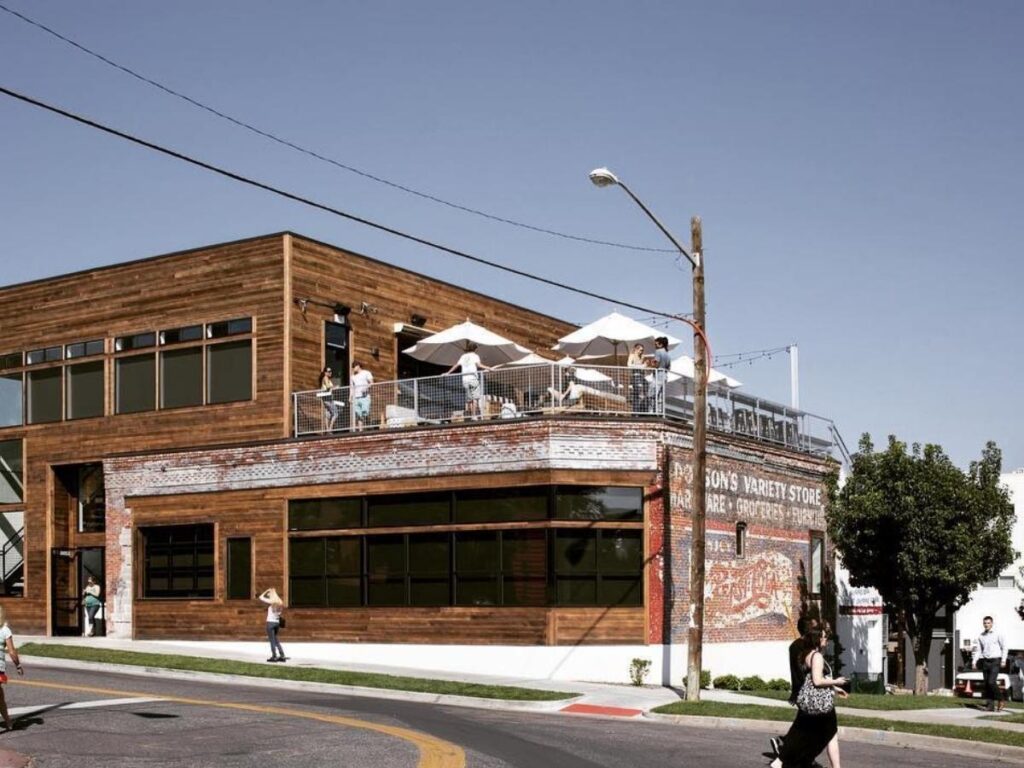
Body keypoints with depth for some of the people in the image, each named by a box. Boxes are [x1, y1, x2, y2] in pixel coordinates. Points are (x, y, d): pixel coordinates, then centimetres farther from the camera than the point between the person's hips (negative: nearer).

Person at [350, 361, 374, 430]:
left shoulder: (366, 373, 7)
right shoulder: (353, 376, 21)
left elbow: (371, 383, -1)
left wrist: (366, 387, -20)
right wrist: (351, 397, 9)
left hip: (364, 396, -4)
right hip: (356, 398, 4)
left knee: (365, 413, -14)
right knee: (357, 414, -4)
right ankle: (359, 429, -6)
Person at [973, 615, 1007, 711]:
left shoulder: (997, 634, -2)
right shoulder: (981, 636, 10)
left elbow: (1004, 647, 1)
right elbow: (978, 650, 14)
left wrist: (1003, 660, -8)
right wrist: (974, 661, 4)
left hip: (995, 661, -5)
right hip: (985, 661, 5)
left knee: (991, 682, -17)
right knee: (987, 684, 1)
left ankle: (1000, 700, 2)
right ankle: (991, 705, 5)